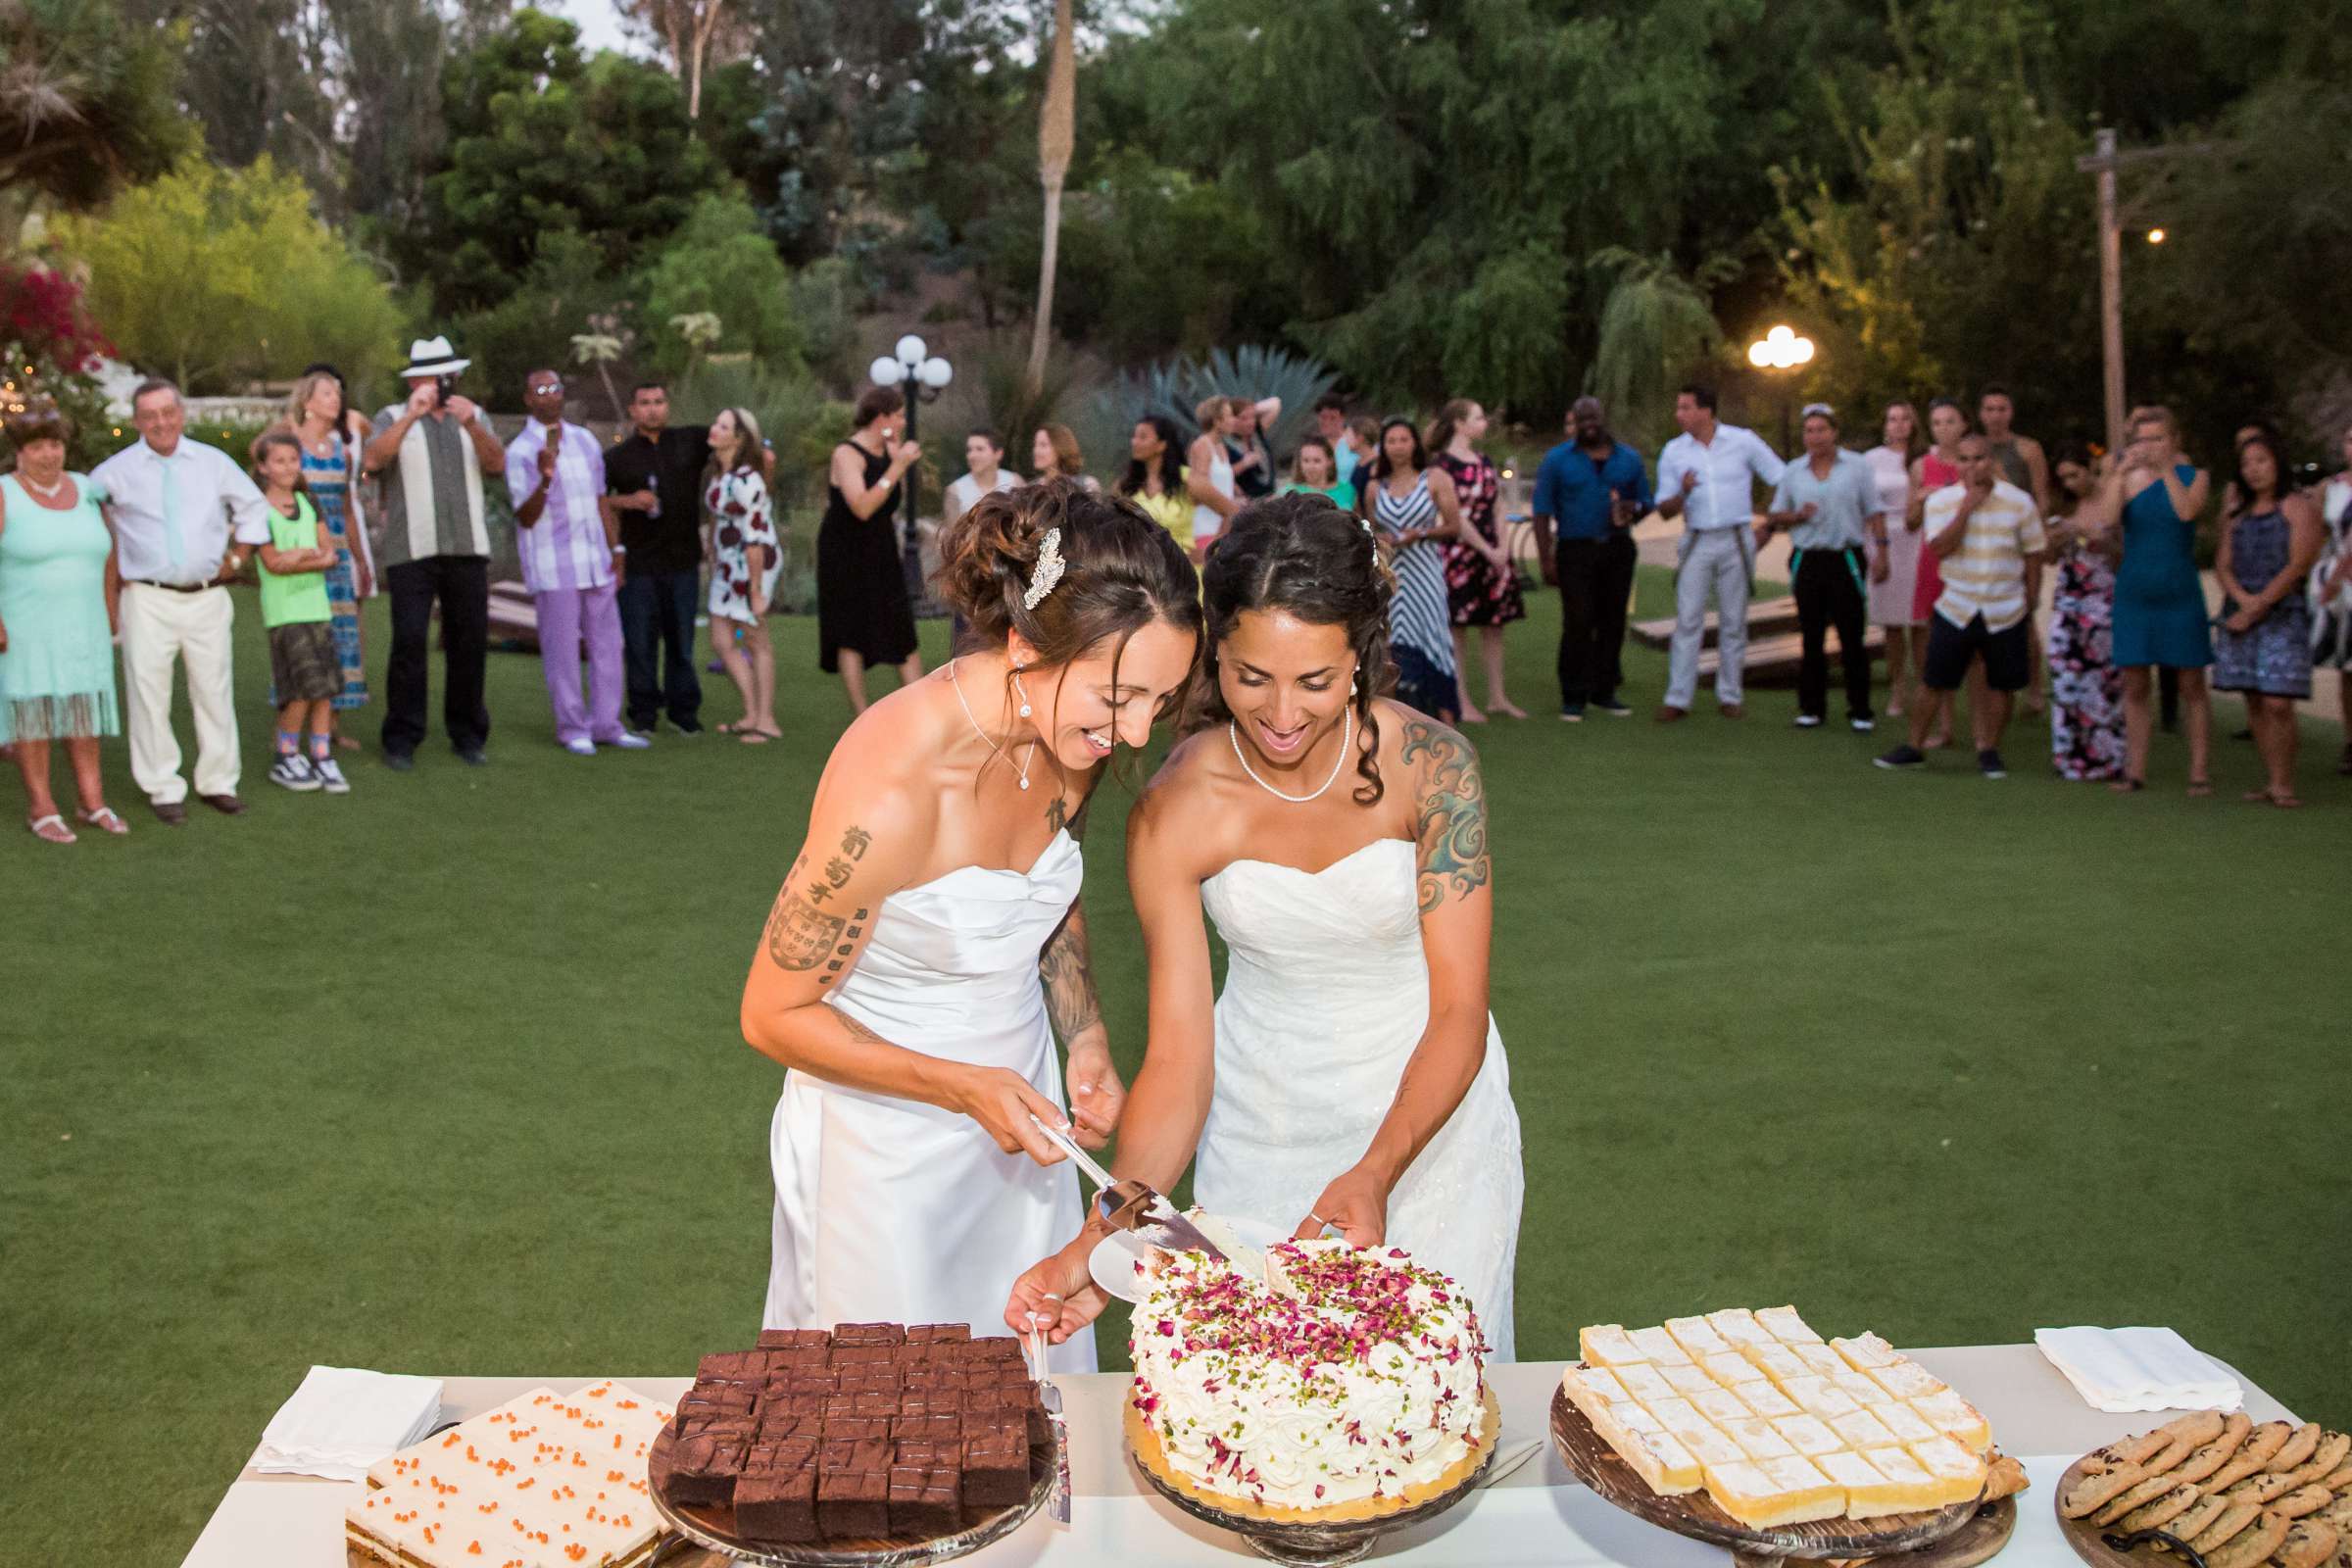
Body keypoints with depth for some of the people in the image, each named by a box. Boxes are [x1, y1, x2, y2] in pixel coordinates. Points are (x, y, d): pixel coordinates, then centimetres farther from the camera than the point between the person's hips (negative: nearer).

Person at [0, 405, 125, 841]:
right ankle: (40, 808, 6)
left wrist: (108, 610, 10)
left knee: (83, 708, 6)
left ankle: (91, 803, 11)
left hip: (78, 625, 5)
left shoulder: (84, 490, 4)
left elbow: (106, 550, 13)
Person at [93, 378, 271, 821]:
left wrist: (237, 558, 11)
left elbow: (255, 508, 17)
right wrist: (110, 566, 5)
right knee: (150, 696, -2)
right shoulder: (117, 470, 1)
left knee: (214, 691, 6)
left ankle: (218, 782, 16)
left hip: (208, 597, 2)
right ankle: (163, 789, 6)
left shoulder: (213, 463, 7)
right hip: (147, 601, -2)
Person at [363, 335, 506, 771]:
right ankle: (401, 739, 0)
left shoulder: (474, 416, 16)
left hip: (468, 550, 3)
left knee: (470, 643, 4)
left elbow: (497, 465, -1)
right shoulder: (394, 418, 8)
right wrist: (411, 415, -20)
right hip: (411, 551, -3)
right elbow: (374, 459, -11)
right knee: (409, 643, -8)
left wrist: (471, 426, -17)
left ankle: (468, 735, 15)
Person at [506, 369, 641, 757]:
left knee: (607, 644, 7)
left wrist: (617, 549, 13)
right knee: (562, 651, 0)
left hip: (596, 563, 5)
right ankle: (572, 729, 9)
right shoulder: (520, 452, -6)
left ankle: (606, 724, 15)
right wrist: (545, 480, -27)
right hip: (552, 569, -5)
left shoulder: (585, 440, 12)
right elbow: (525, 517, -10)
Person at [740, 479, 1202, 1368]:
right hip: (889, 1145, -6)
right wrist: (962, 1087, -25)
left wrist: (1087, 1042, -2)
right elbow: (774, 1017, -19)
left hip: (1018, 1110, 6)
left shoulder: (1069, 731, -10)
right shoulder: (891, 791, -32)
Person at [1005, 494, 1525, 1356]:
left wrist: (1376, 1172, -33)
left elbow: (1460, 1012, -18)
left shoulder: (1431, 767, -20)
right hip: (1260, 1120, 1)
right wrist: (1104, 1238, -31)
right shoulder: (1173, 814, -18)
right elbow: (1176, 1059, -17)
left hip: (1428, 1106, 0)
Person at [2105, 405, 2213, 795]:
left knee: (2192, 684, 1)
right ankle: (2135, 770, 8)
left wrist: (2167, 467, -19)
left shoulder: (2195, 476, 2)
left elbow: (2187, 511, -18)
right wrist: (2121, 471, -20)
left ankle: (2199, 771, 5)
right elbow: (2108, 515, -13)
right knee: (2135, 685, 2)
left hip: (2180, 595, -1)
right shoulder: (2129, 478, 5)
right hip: (2134, 595, 2)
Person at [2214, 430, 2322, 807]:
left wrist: (2259, 606, -13)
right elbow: (2222, 565, 7)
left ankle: (2283, 784, -7)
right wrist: (2243, 599, -12)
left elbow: (2297, 566, -8)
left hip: (2283, 612, -5)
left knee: (2277, 702, -14)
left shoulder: (2298, 507, 1)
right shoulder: (2239, 517, 18)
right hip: (2241, 615, 5)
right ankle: (2273, 781, 9)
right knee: (2254, 702, 3)